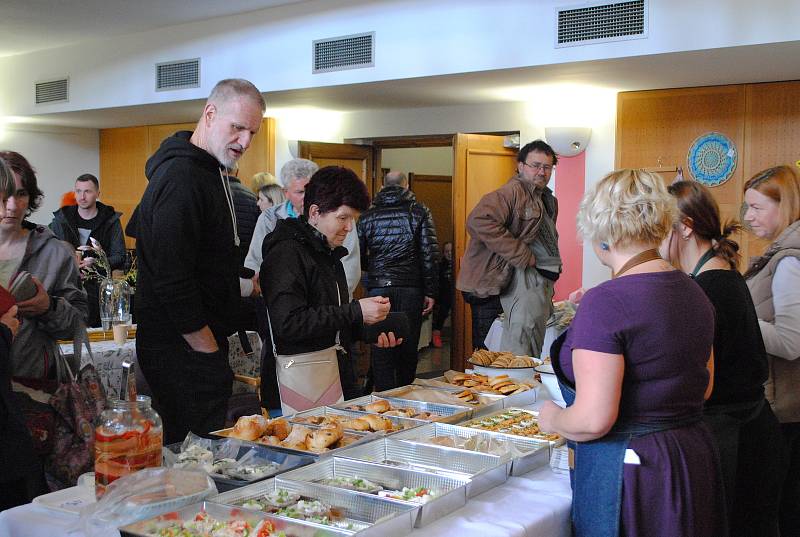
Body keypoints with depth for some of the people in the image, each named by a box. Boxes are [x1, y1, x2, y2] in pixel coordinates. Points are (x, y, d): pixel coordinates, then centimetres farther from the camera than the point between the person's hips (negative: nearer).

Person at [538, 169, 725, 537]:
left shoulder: (606, 302, -21)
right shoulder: (694, 293, 4)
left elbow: (593, 420, -24)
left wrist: (551, 419, -4)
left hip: (627, 470, -8)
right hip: (695, 458, 8)